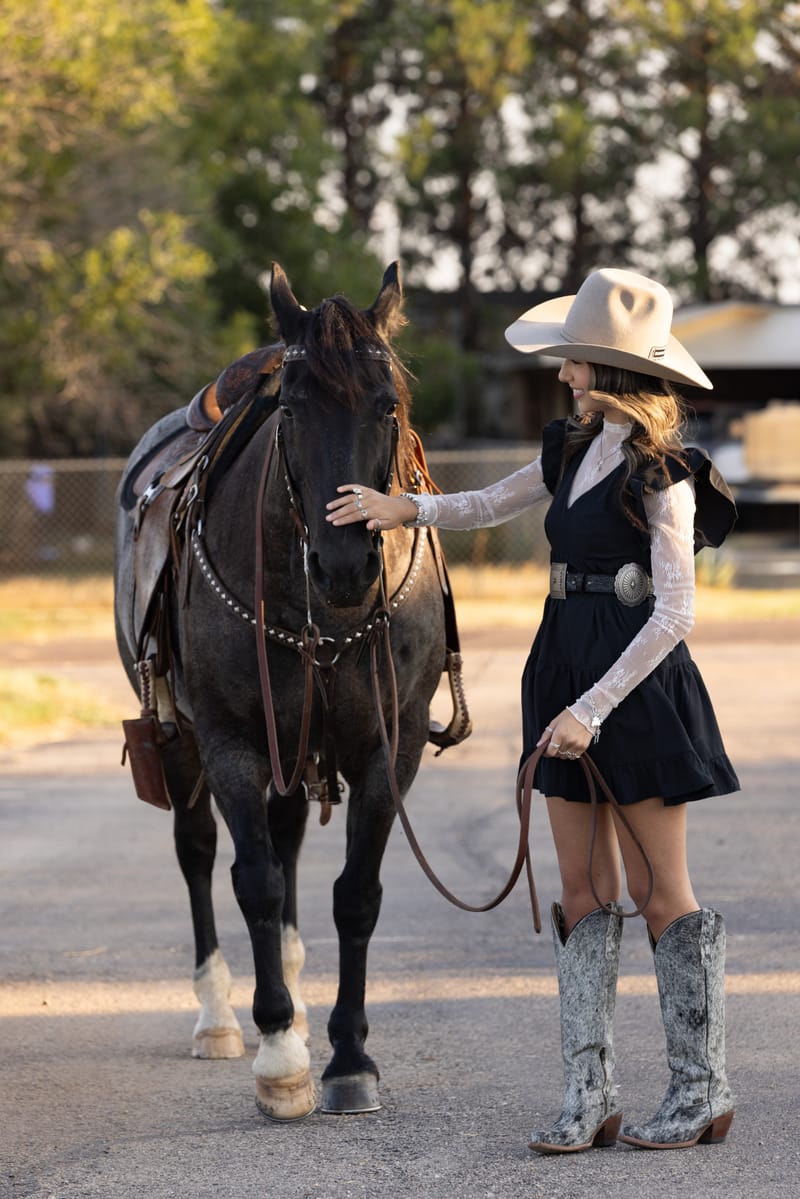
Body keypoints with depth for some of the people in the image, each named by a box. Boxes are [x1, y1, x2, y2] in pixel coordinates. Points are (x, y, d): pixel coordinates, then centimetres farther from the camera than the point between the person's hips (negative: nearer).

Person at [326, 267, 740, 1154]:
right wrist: (406, 509, 7)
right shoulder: (575, 450, 9)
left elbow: (673, 612, -17)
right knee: (583, 891, 7)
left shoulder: (660, 475, -15)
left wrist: (594, 708, -19)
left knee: (661, 892, 0)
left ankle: (702, 1090, 9)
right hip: (567, 677, 8)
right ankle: (589, 1097, 9)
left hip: (636, 684, -8)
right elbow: (493, 505, 24)